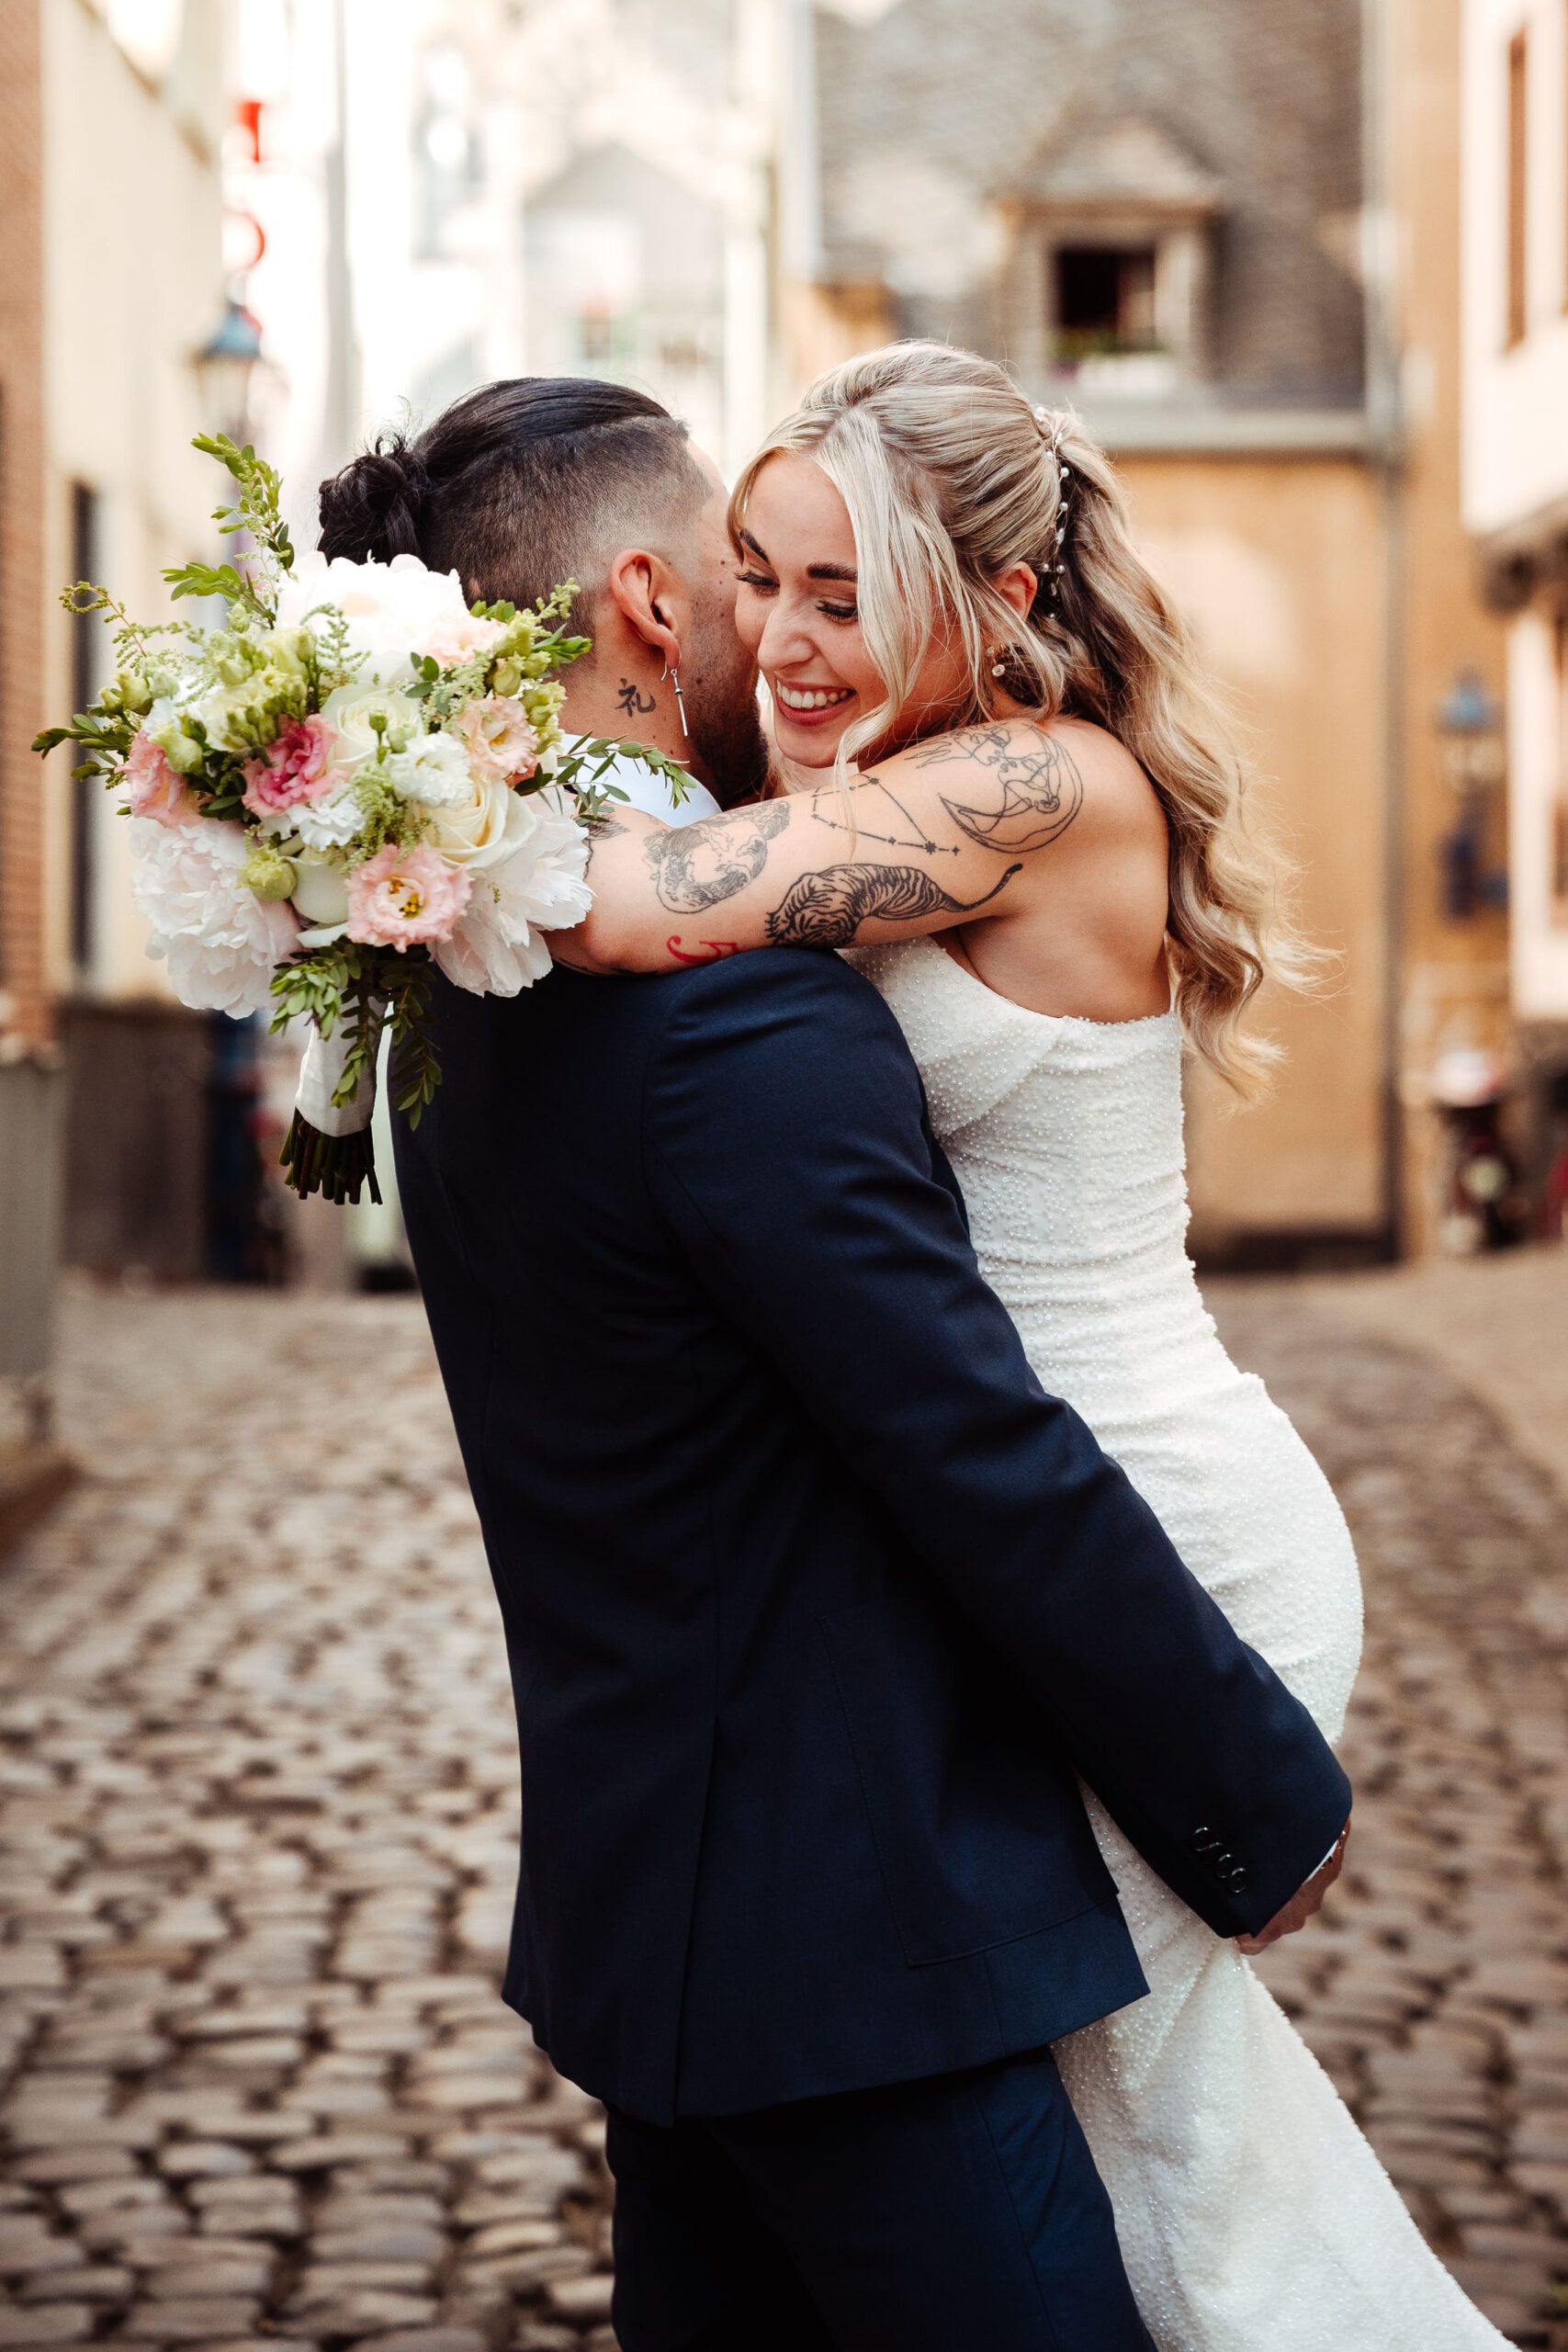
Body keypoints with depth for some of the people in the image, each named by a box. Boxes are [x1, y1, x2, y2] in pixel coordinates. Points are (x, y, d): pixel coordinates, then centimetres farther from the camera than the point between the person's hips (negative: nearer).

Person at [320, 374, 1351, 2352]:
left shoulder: (479, 992, 7)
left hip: (642, 1897, 10)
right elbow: (998, 1476, -19)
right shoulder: (749, 1021, -23)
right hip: (853, 1933, -10)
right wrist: (1269, 1806, -9)